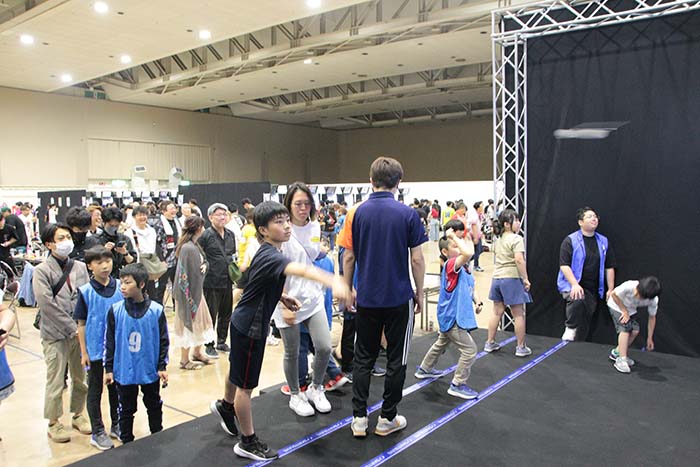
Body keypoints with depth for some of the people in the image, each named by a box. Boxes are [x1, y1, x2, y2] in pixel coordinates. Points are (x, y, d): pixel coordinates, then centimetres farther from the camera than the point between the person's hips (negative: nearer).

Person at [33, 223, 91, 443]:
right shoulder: (42, 271, -6)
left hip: (80, 332, 4)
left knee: (81, 377, 13)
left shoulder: (80, 267, 5)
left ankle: (78, 415, 31)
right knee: (56, 381, 3)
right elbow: (48, 305, -14)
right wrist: (72, 328, -15)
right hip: (55, 335, -4)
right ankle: (54, 423, 21)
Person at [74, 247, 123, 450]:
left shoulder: (121, 287, -4)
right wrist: (84, 352, -5)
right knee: (95, 391, 11)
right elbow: (81, 323, -5)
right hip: (96, 350, -2)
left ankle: (116, 425, 32)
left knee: (117, 387, 16)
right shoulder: (85, 292, -9)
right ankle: (97, 432, 24)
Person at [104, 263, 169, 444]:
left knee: (154, 406, 17)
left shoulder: (156, 310, -11)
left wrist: (162, 366, -2)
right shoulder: (115, 310, -8)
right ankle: (126, 442, 33)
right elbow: (109, 341, -1)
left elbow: (163, 340, -3)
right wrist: (108, 368, 0)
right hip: (124, 372, 0)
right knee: (126, 409, 15)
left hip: (150, 371, 0)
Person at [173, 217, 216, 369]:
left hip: (196, 290, 9)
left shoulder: (195, 245, 6)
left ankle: (197, 352, 35)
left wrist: (204, 265, -5)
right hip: (188, 292, -9)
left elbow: (203, 259, 18)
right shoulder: (188, 248, -23)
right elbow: (184, 273, -23)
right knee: (189, 322, 3)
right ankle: (184, 360, 17)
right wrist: (189, 296, -21)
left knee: (201, 320, 19)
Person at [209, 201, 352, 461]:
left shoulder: (266, 253, 2)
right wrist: (333, 282, -67)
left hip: (244, 322, 10)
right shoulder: (269, 256, -30)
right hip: (249, 326, -10)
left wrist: (281, 298, 5)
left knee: (238, 371, 30)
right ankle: (248, 442, 21)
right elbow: (299, 269, -51)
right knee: (246, 385, 5)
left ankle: (225, 406, 55)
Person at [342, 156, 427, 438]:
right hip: (399, 297, -2)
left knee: (363, 358, 13)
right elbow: (417, 259, -7)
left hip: (367, 297, 2)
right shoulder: (408, 214, -8)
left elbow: (349, 257, 1)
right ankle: (387, 419, 19)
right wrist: (419, 293, 5)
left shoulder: (357, 213, -2)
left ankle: (359, 418, 15)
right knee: (396, 360, 11)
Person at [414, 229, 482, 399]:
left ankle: (424, 369, 45)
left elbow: (471, 288, 16)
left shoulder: (463, 268, 9)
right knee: (470, 350, -6)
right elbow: (468, 253, -39)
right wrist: (453, 236, -28)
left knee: (441, 344, 27)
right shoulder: (451, 265, -20)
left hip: (450, 317, 10)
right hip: (452, 317, -10)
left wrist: (477, 301, -2)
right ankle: (458, 385, 4)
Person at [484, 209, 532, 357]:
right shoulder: (516, 239, -13)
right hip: (512, 278, -7)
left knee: (497, 312, 16)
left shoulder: (499, 239, 12)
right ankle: (521, 347, 11)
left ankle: (490, 343, 22)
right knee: (519, 314, 4)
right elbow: (519, 260, -22)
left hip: (497, 277, 7)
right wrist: (525, 279, -16)